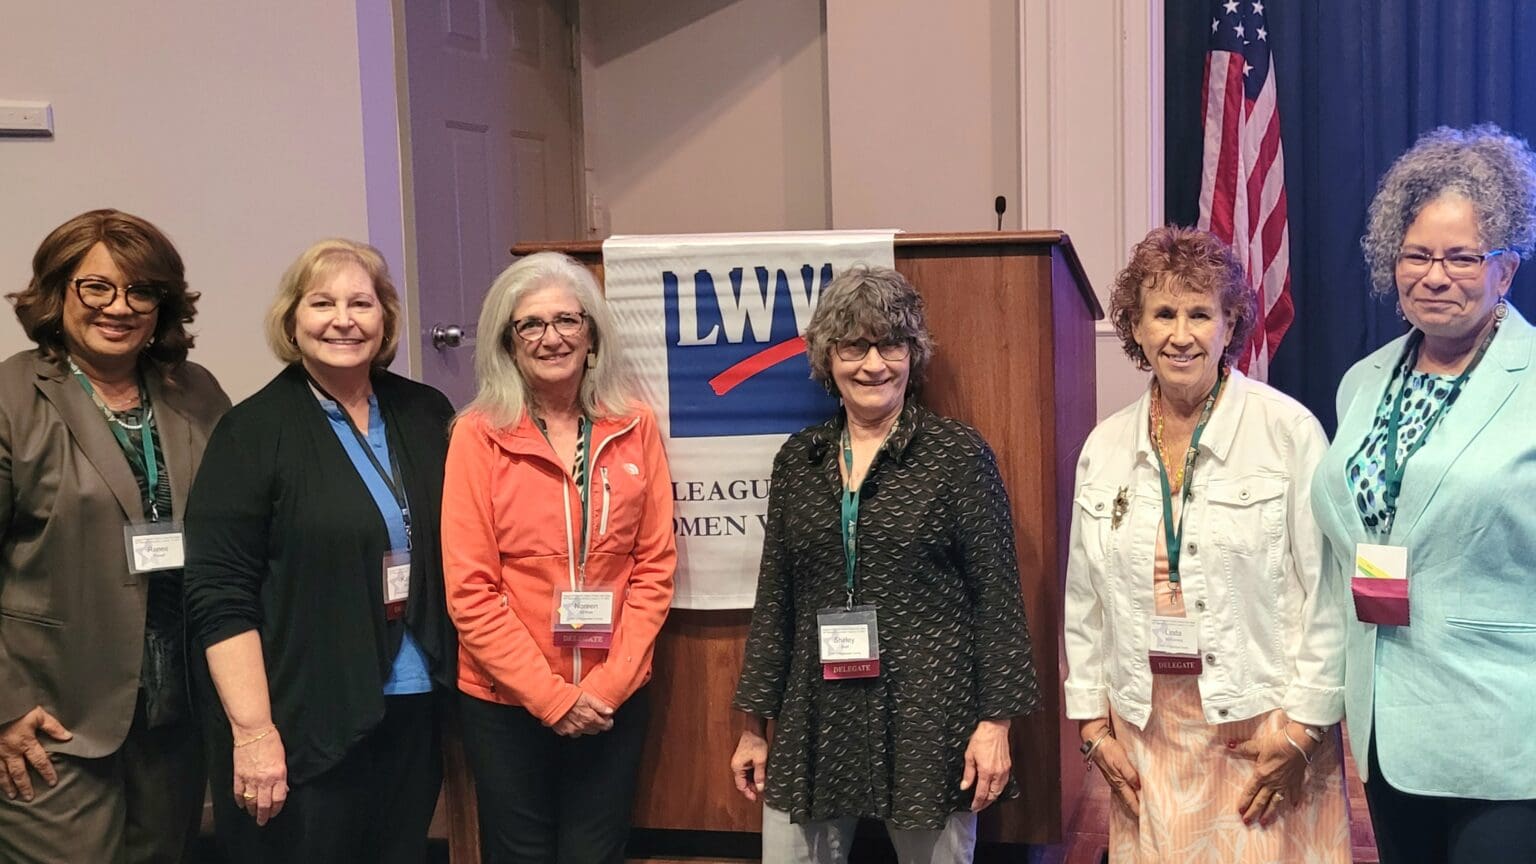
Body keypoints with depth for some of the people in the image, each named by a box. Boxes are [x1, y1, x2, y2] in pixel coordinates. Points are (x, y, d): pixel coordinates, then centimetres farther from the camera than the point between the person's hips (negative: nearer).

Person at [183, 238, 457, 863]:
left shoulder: (426, 414, 7)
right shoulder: (254, 431, -7)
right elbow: (220, 597, -12)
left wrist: (454, 683, 9)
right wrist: (253, 732, -17)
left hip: (415, 711, 5)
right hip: (305, 726, -4)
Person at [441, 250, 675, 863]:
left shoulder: (634, 428, -1)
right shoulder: (479, 436, -8)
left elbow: (655, 564, 0)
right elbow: (470, 589, -10)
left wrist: (609, 684, -8)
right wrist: (551, 695, -13)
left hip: (613, 700, 2)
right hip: (506, 701, -2)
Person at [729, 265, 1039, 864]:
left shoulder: (959, 454, -4)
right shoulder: (798, 458, 7)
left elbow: (997, 596, -4)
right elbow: (774, 597, 11)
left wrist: (996, 721, -9)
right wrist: (754, 724, 11)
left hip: (928, 720, -3)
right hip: (814, 722, 4)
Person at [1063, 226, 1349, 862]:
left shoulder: (1288, 430, -7)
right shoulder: (1105, 447, 6)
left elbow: (1326, 590, -8)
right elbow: (1084, 601, 11)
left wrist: (1303, 723, -9)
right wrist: (1091, 720, 8)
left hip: (1262, 726, -3)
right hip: (1146, 723, 4)